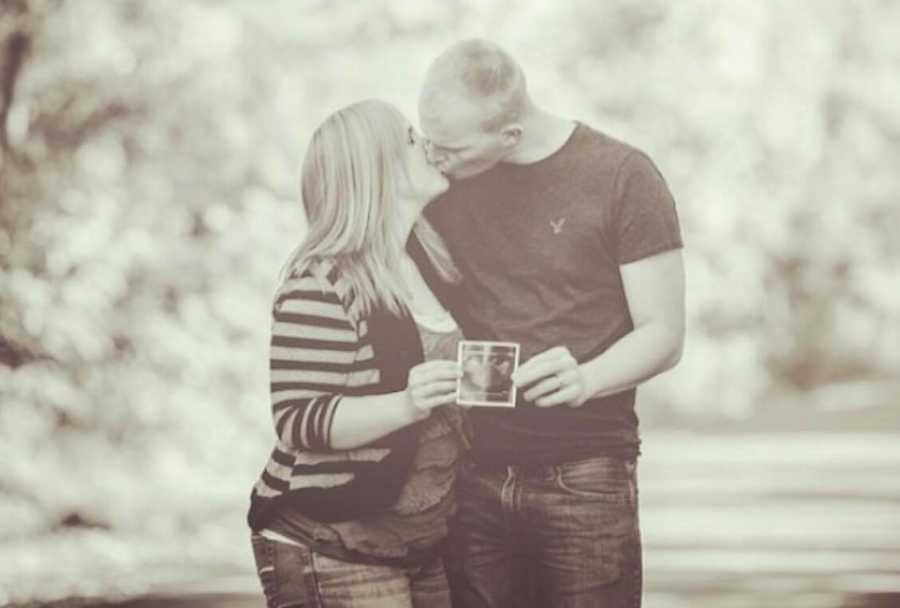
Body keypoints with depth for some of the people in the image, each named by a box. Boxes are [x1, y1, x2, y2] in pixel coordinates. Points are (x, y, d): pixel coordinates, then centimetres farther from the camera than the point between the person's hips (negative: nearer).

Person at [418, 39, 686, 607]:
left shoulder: (623, 178, -6)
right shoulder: (445, 180, 6)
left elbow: (663, 336, -5)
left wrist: (584, 378, -25)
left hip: (585, 480, -3)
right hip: (473, 475, 4)